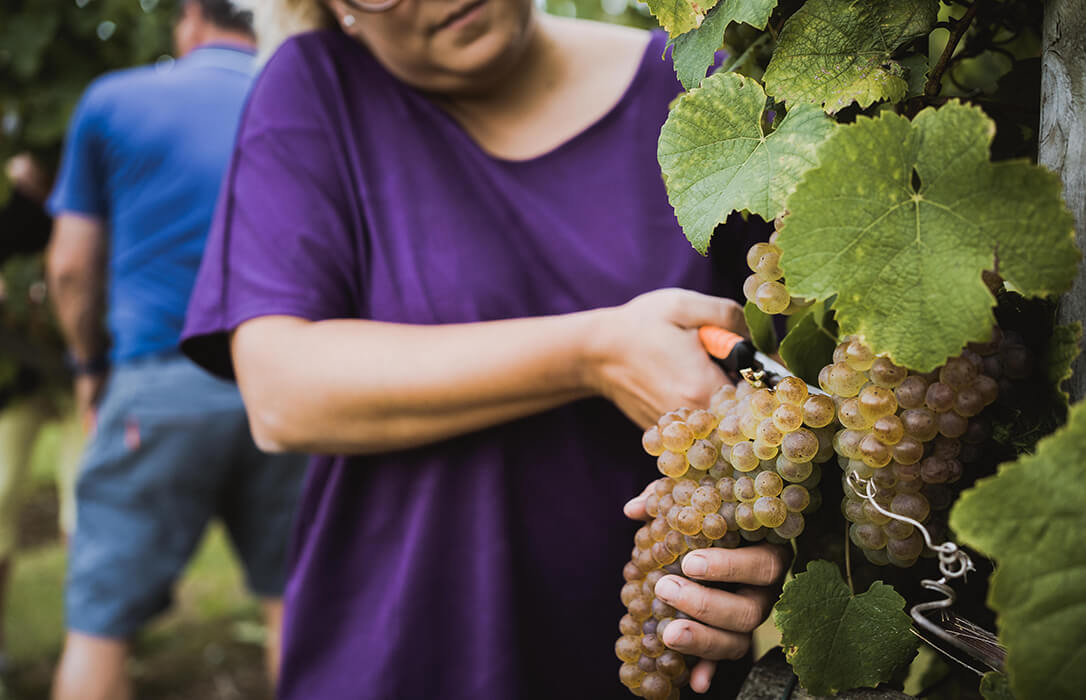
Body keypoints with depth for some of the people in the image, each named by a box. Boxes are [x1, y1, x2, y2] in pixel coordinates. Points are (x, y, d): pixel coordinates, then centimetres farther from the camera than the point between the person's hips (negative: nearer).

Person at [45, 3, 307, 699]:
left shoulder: (113, 100, 5)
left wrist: (90, 366, 19)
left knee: (99, 622, 4)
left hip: (159, 382, -2)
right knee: (289, 599, 13)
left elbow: (72, 264, 5)